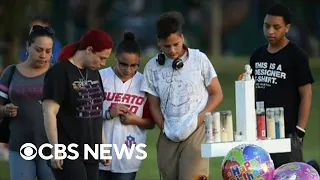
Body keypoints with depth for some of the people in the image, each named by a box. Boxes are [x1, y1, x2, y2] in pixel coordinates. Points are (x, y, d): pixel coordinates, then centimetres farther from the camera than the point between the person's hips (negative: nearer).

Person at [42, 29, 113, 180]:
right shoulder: (60, 72, -9)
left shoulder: (94, 73, 15)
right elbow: (49, 112, -14)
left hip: (90, 153, 8)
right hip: (67, 154, -8)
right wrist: (55, 150, -17)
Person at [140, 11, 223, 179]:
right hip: (168, 137, 3)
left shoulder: (199, 59, -1)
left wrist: (199, 119, -9)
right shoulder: (152, 67, 4)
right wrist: (165, 129, -4)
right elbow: (154, 105, 9)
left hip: (196, 133, -3)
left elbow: (217, 94, 3)